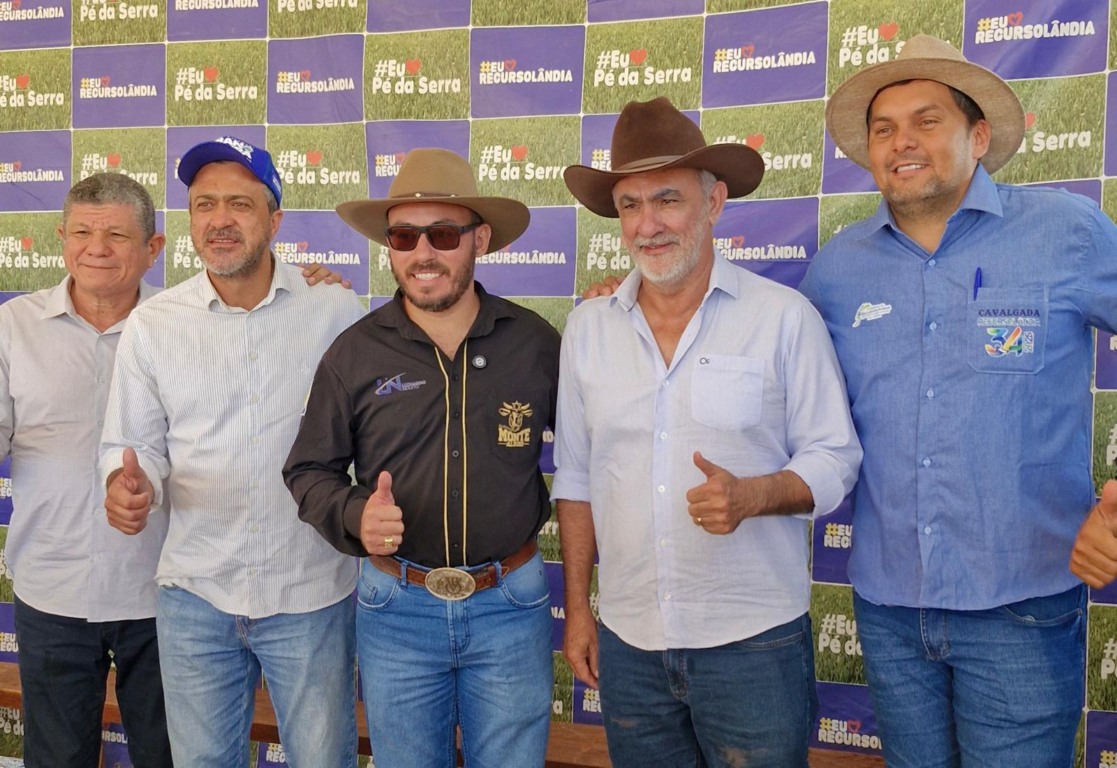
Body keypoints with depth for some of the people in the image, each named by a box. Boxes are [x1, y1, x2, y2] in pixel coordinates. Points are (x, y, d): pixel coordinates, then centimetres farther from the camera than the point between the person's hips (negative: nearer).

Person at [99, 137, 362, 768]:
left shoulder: (336, 311, -5)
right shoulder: (151, 324, -1)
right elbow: (133, 443, 3)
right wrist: (128, 486, -18)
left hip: (312, 595, -1)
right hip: (195, 595, 2)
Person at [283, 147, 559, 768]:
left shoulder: (536, 342, -3)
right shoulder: (355, 353, -4)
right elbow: (308, 471, 2)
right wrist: (354, 514, -17)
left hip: (512, 605, 0)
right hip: (397, 606, 0)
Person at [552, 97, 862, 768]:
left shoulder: (785, 317, -6)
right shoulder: (588, 327, 4)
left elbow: (834, 458, -3)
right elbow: (575, 478, 10)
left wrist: (749, 496, -23)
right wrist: (577, 607, 9)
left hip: (755, 641, -3)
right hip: (628, 642, 3)